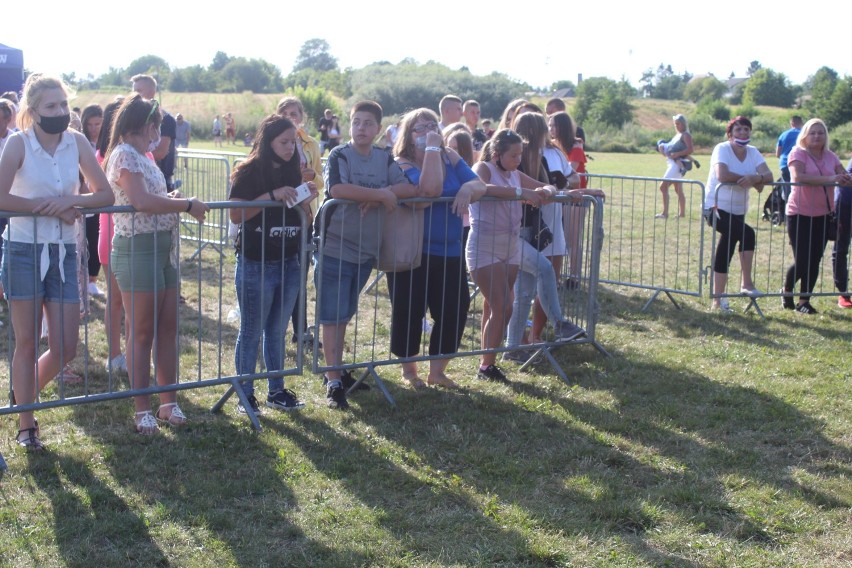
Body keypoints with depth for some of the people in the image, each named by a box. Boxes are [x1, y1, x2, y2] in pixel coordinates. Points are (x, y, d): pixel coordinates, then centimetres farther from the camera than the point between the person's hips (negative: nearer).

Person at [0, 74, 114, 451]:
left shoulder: (76, 142, 0)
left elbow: (105, 194, -1)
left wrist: (69, 200, -16)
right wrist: (47, 206, -18)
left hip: (63, 252, 4)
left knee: (66, 348, 4)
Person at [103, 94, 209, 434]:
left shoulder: (142, 156, 17)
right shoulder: (124, 155, -12)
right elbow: (141, 201, -25)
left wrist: (177, 201, 4)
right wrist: (187, 205, -17)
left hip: (163, 247, 9)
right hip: (138, 249, -9)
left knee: (167, 328, 11)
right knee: (142, 333, -2)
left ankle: (168, 403, 19)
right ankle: (142, 409, 6)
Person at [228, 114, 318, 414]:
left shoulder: (292, 173, 9)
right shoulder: (249, 173, -9)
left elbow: (302, 219, 13)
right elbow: (236, 215, -19)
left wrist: (307, 199, -6)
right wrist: (272, 196, -25)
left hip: (289, 264, 6)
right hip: (255, 266, -6)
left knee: (277, 332, 15)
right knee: (251, 333, 3)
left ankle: (276, 390, 25)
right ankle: (245, 395, 13)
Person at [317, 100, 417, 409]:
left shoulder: (385, 159, 7)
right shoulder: (339, 155, -9)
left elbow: (410, 189, -3)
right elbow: (337, 189, -28)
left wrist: (379, 195, -20)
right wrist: (382, 194, -20)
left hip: (366, 250, 6)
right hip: (335, 248, -5)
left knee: (345, 313, 17)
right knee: (332, 315, -2)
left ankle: (338, 369, 30)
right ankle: (334, 382, 2)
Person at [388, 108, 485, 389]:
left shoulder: (450, 158, 7)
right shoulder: (403, 165, -10)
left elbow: (480, 185, 0)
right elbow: (430, 189, -28)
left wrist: (468, 188, -23)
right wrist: (433, 148, -22)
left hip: (449, 253, 5)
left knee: (455, 309, 4)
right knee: (409, 312, 2)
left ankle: (437, 370, 23)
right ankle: (408, 369, 25)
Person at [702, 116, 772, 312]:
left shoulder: (753, 152, 7)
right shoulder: (722, 149, -10)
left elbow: (768, 175, -8)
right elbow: (722, 175, -28)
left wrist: (755, 178, -31)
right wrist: (750, 180, -21)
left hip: (738, 211, 7)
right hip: (717, 207, -7)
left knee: (727, 249, 5)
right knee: (747, 234, -25)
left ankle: (717, 300, 12)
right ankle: (746, 283, -16)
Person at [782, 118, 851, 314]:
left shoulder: (830, 156, 9)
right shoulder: (798, 154, -8)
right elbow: (798, 176, -26)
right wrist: (829, 179, -32)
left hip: (822, 215, 5)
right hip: (800, 214, -5)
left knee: (814, 261, 5)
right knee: (802, 260, -6)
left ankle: (804, 301, 16)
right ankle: (786, 290, 22)